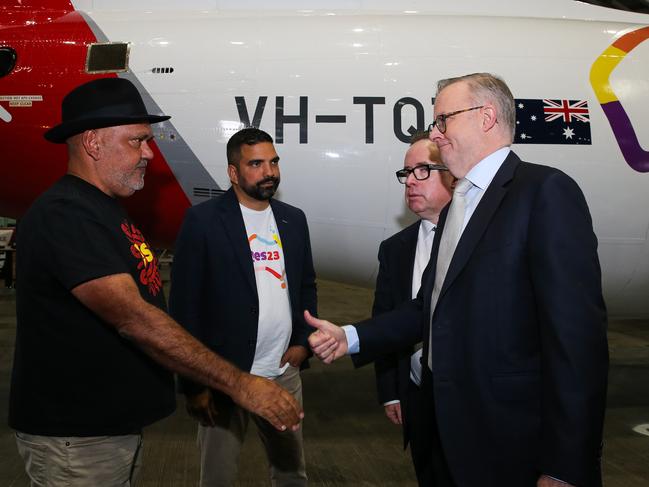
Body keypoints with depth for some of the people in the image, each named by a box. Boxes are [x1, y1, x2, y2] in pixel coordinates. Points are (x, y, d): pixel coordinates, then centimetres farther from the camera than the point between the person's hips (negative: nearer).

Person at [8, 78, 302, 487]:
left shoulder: (104, 209, 11)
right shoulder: (65, 215, -21)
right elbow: (133, 319, -29)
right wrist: (239, 384, -28)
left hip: (118, 423, 9)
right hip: (77, 438, -9)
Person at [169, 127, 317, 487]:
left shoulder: (294, 219, 8)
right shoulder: (203, 220, -9)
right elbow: (184, 306, -10)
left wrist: (303, 342, 3)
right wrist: (194, 385, -10)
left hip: (285, 375, 5)